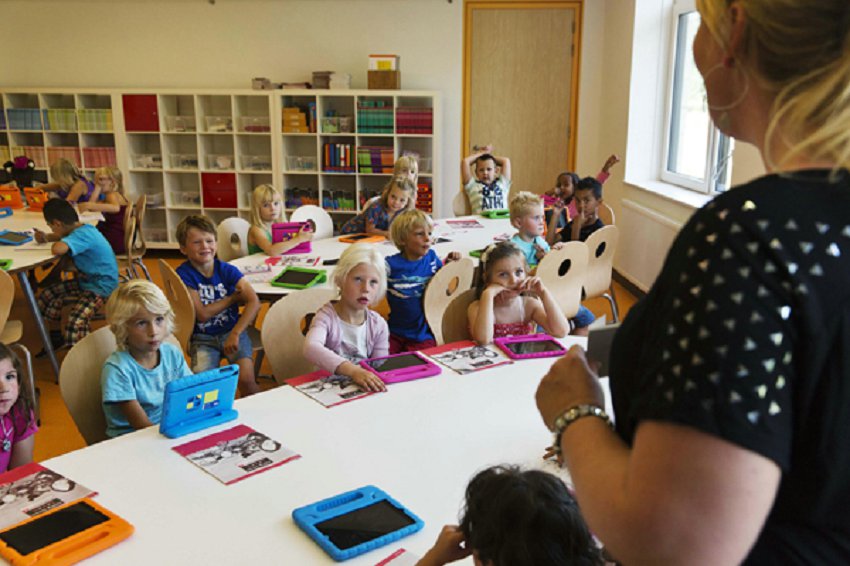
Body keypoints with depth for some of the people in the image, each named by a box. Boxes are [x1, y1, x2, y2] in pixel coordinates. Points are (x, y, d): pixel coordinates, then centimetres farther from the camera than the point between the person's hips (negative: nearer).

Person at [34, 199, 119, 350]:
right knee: (47, 296, 13)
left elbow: (57, 249, -43)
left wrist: (54, 241, -17)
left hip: (102, 287, -10)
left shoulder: (82, 235, -26)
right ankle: (56, 338, 31)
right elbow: (65, 237, 29)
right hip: (85, 281, 10)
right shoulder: (81, 229, 3)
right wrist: (46, 238, 10)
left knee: (74, 324, -27)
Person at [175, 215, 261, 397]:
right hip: (203, 339, -1)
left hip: (232, 331, 1)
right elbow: (202, 314, -12)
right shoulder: (184, 274, -7)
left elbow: (254, 302, -13)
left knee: (246, 380, -21)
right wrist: (234, 297, -7)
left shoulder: (227, 270, -2)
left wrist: (235, 334, -23)